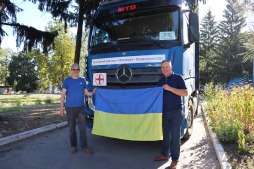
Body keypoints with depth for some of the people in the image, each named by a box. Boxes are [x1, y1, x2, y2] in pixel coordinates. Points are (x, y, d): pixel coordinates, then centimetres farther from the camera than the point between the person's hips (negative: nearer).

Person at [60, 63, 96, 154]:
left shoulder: (82, 80, 8)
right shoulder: (67, 80, 0)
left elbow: (86, 92, 10)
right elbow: (63, 95, -1)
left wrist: (92, 93, -11)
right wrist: (61, 107, -7)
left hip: (81, 107, 2)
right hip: (70, 108, -2)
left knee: (83, 128, 0)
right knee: (72, 128, 9)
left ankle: (84, 147, 9)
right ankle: (73, 146, 23)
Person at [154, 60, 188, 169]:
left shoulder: (178, 78, -5)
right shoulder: (161, 80, 12)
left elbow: (185, 93, -14)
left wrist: (170, 88, -21)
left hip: (176, 112, -5)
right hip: (164, 112, 5)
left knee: (175, 136, 2)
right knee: (166, 135, 16)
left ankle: (175, 159, 14)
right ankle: (165, 154, 30)